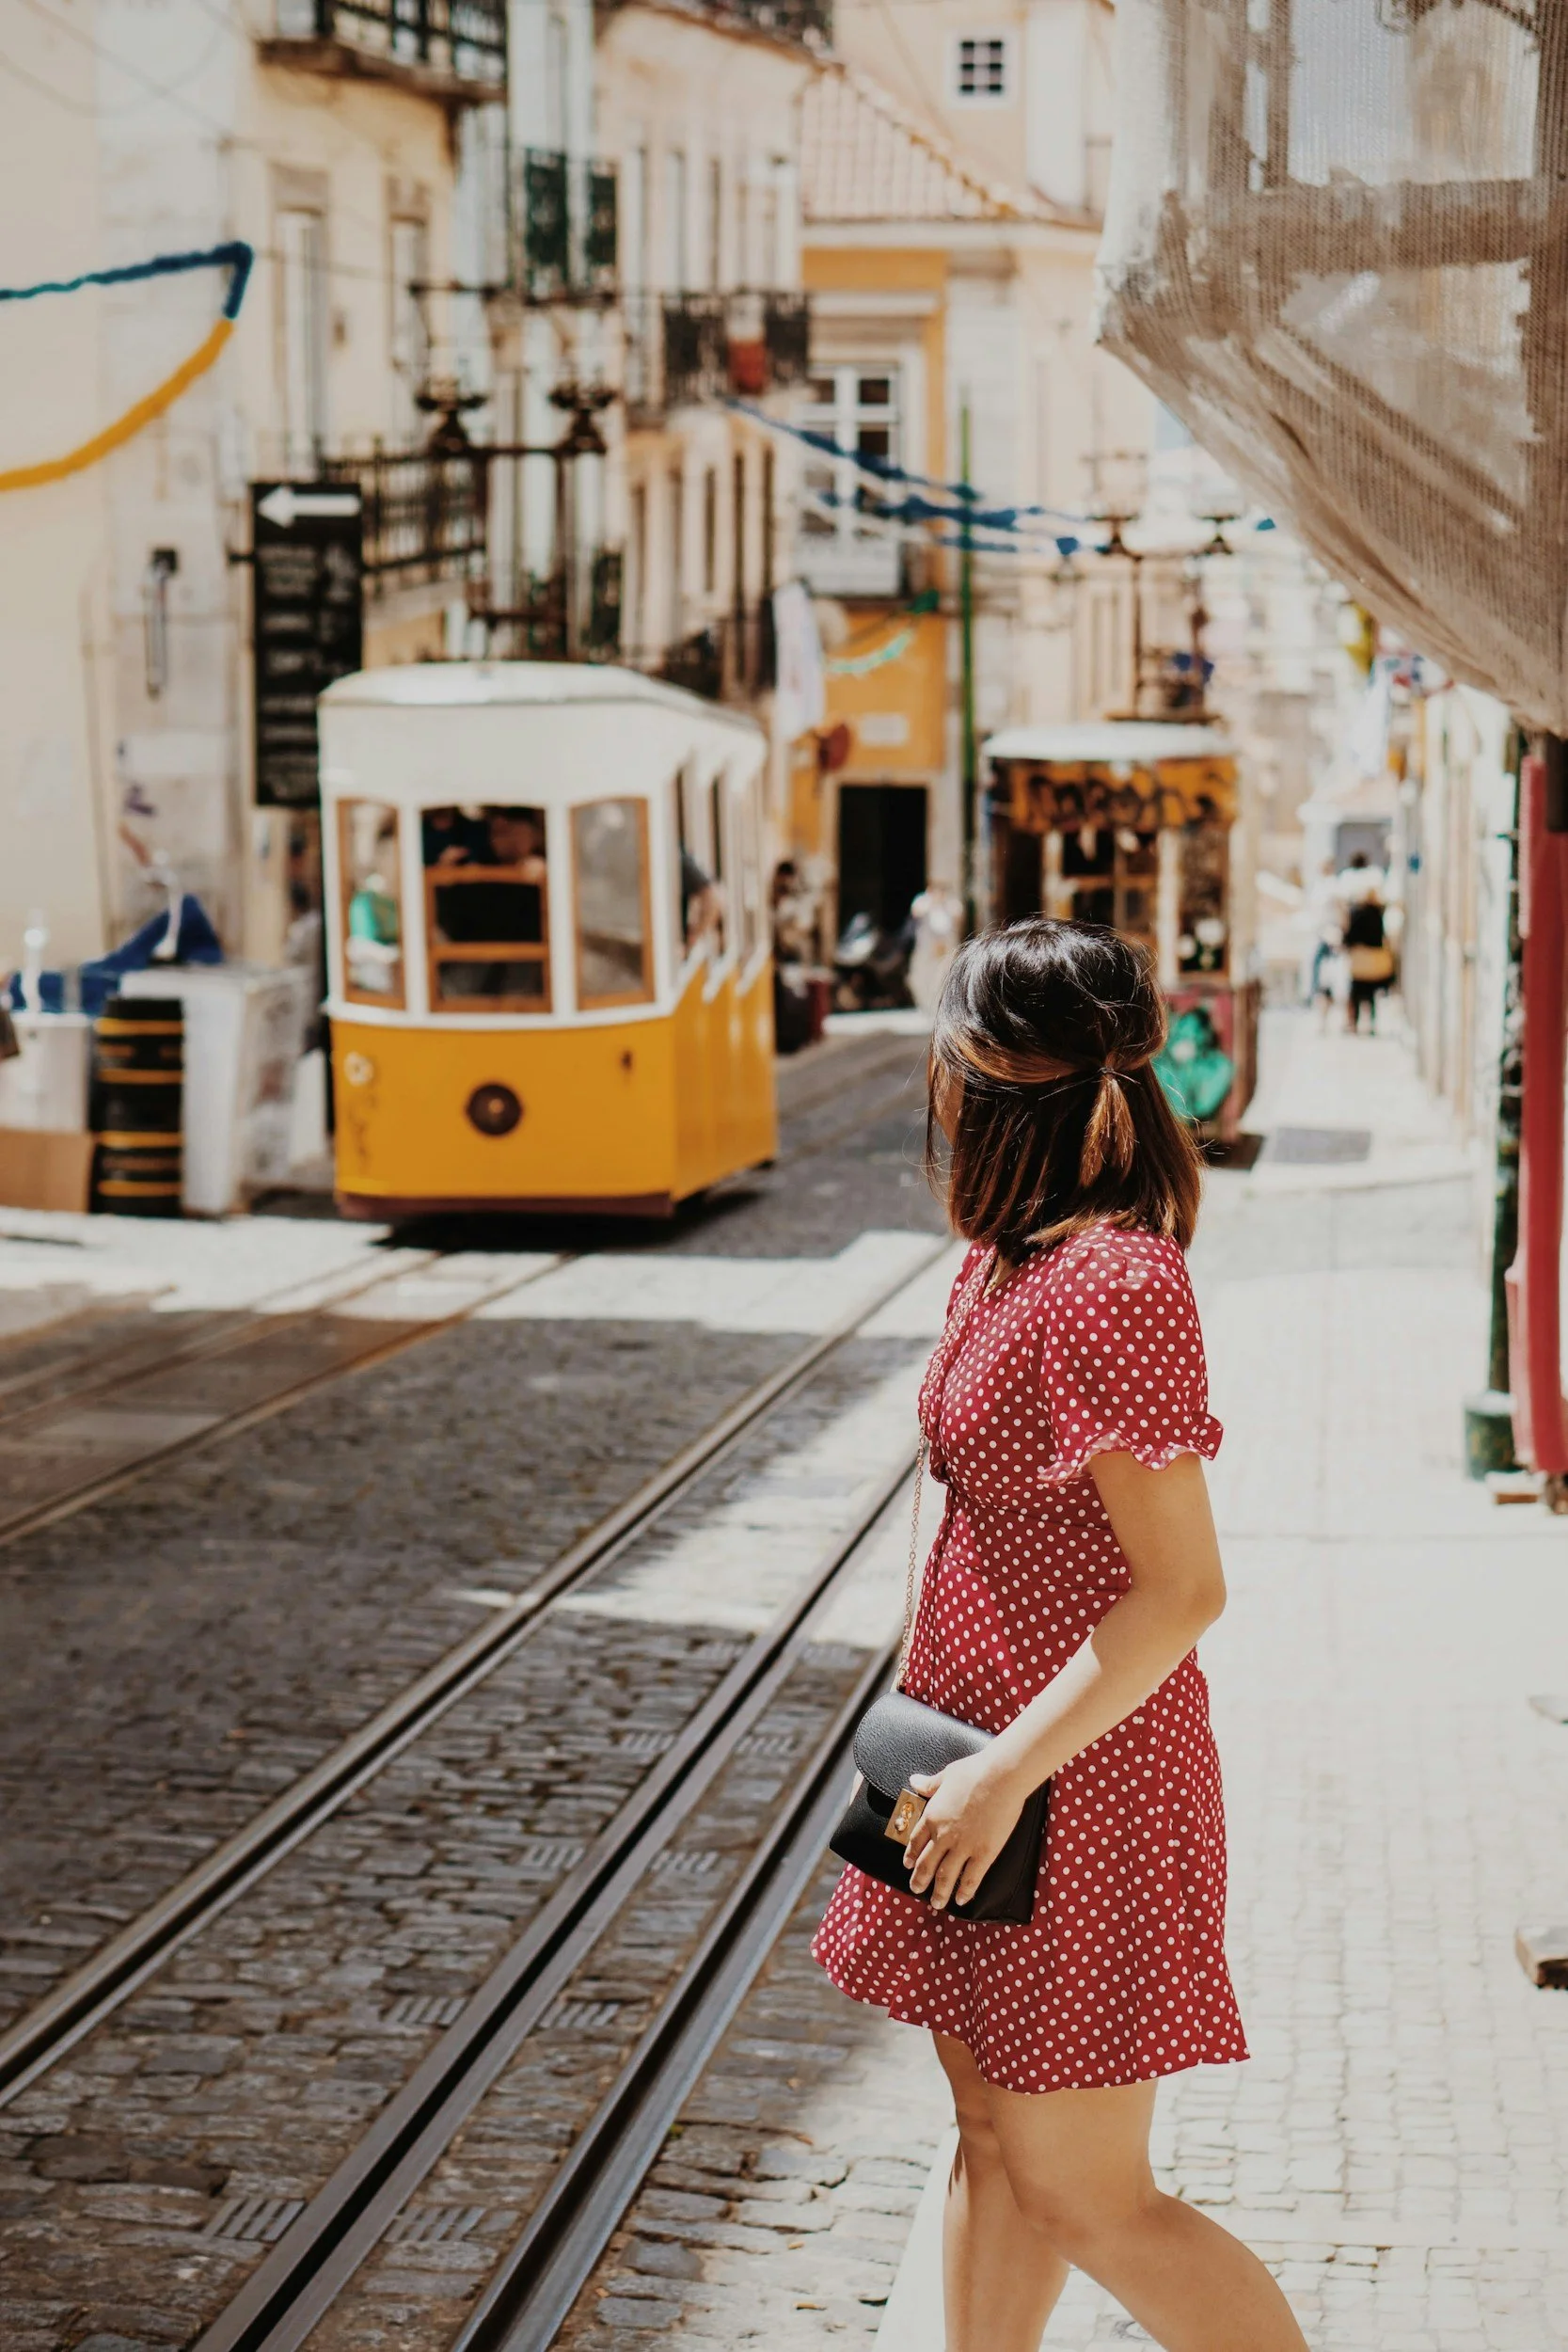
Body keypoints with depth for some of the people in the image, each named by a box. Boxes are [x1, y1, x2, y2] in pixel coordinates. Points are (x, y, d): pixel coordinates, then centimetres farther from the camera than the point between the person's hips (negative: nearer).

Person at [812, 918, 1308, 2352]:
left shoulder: (1112, 1284, -23)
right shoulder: (1008, 1262, 6)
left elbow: (1180, 1589, -23)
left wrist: (1006, 1772, -21)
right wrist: (950, 1754, 19)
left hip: (1078, 1794, -9)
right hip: (988, 1762, 9)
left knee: (1089, 2196, 1)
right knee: (997, 2142, 18)